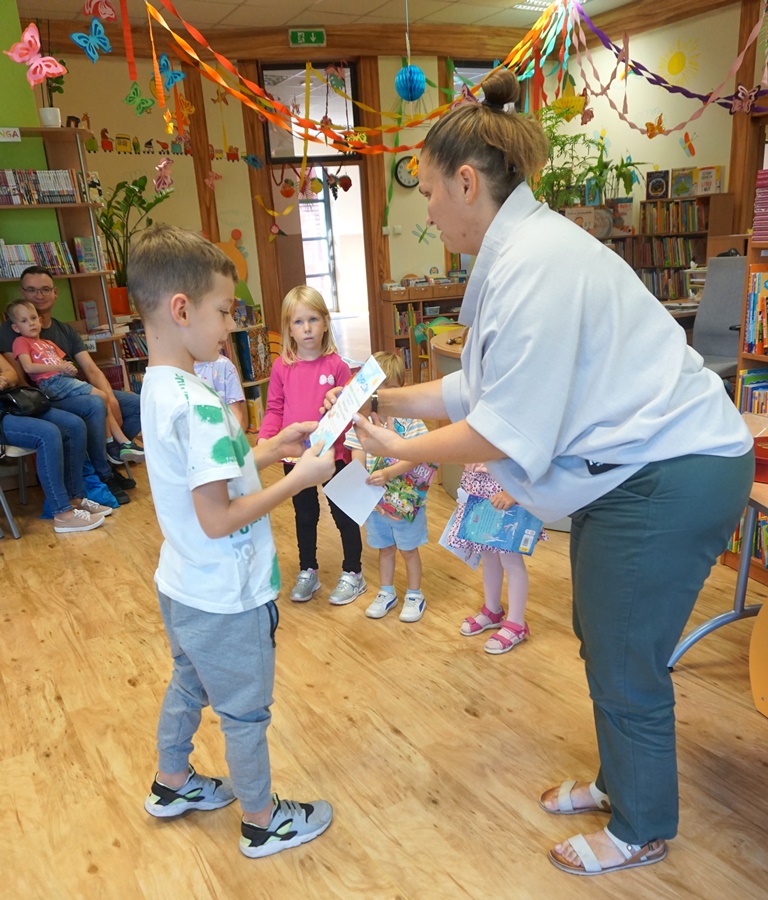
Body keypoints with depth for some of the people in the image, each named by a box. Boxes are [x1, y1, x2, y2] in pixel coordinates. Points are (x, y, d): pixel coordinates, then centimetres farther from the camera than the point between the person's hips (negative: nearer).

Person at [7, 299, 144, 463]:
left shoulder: (48, 343, 30)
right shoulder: (21, 342, 6)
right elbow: (28, 367, -9)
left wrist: (69, 367, -2)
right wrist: (59, 367, -13)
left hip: (66, 379, 8)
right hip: (51, 382, -8)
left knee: (103, 403, -2)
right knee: (100, 397, -20)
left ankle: (124, 443, -2)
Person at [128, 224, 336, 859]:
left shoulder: (158, 388, 0)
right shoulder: (199, 406, -30)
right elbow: (218, 519, -29)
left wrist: (272, 448, 3)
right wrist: (301, 478, -22)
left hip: (183, 587, 9)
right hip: (227, 598, -9)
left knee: (189, 685, 29)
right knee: (246, 712, 12)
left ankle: (173, 784, 52)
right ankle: (263, 822, 35)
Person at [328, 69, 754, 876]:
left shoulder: (534, 262, -23)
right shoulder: (517, 251, 9)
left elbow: (508, 432, -22)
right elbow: (482, 388, 13)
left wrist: (398, 448, -11)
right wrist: (388, 399, 12)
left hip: (672, 476, -10)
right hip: (629, 468, 10)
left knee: (626, 667, 7)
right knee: (602, 642, 21)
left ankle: (640, 832, 32)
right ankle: (618, 781, 45)